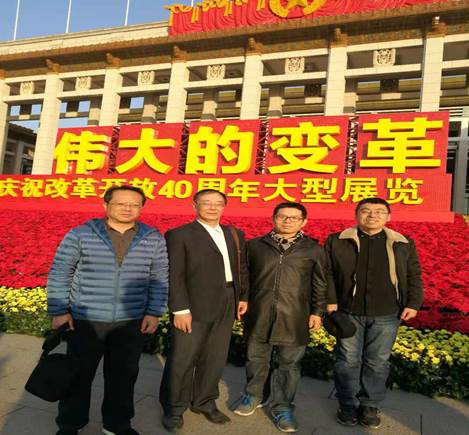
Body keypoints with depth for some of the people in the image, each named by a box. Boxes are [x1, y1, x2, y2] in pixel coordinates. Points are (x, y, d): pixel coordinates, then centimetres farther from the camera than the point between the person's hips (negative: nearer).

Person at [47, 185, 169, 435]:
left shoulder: (153, 239, 1)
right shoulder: (80, 235, -5)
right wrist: (58, 311, -4)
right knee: (78, 375, 11)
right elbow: (59, 274, -1)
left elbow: (159, 278, 5)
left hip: (131, 322, 2)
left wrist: (154, 313, 1)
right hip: (85, 320, -1)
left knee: (123, 376, 13)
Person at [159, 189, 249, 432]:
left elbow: (241, 268, 16)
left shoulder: (235, 235, 13)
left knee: (215, 359, 16)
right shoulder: (179, 235, -6)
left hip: (226, 306, 6)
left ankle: (204, 402, 36)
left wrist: (243, 296, 9)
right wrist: (180, 309, -17)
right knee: (182, 361, 5)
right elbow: (174, 275, -12)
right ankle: (174, 408, 26)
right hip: (195, 306, -5)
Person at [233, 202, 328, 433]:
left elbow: (320, 284, 7)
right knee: (256, 359, 15)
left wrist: (317, 311, 4)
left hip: (294, 317, -1)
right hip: (259, 314, 1)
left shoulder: (314, 249, 3)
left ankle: (282, 407, 24)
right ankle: (252, 396, 37)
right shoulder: (254, 245, 5)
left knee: (288, 364, 7)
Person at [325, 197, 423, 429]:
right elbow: (327, 273, 1)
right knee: (348, 360, 8)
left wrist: (413, 304, 2)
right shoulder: (337, 241, 0)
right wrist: (330, 300, -6)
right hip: (349, 313, -1)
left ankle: (370, 405, 26)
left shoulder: (404, 244, 6)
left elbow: (413, 276, 10)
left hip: (386, 315, 1)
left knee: (377, 362, 10)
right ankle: (348, 404, 24)